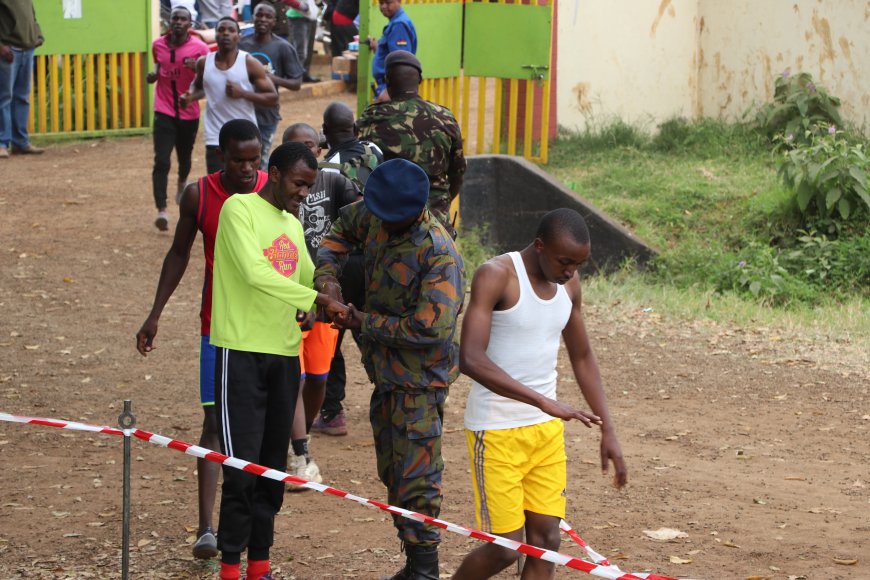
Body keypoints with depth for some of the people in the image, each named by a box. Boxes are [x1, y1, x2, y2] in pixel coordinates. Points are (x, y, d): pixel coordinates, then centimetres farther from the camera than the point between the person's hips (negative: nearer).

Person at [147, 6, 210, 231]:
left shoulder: (199, 48, -8)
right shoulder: (158, 45, 1)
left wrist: (198, 68, -26)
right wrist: (153, 76, -2)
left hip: (189, 113, 0)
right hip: (164, 113, 0)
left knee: (184, 158, 19)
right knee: (161, 162, -14)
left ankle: (182, 183, 54)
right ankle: (161, 210, -17)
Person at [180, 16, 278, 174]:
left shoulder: (250, 64, -7)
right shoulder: (204, 63, 2)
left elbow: (273, 98, -7)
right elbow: (198, 86, 24)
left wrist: (242, 93, -20)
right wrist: (190, 96, 0)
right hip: (215, 140, 2)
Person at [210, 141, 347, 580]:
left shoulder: (293, 226, 18)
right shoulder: (240, 208, -6)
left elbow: (310, 279, 26)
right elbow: (255, 272, -20)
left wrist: (345, 310, 8)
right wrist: (317, 300, -21)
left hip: (285, 354, 7)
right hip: (242, 352, -7)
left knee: (273, 466, 9)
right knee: (243, 466, -8)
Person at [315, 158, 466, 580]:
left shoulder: (439, 255, -27)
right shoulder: (374, 218, -3)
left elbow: (429, 328, -29)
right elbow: (340, 232, 18)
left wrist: (364, 322, -19)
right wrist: (327, 276, -3)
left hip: (419, 380, -9)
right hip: (385, 371, 9)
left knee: (415, 478, -6)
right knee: (392, 471, 17)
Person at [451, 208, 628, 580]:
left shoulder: (569, 284, 6)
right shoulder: (496, 277, -17)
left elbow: (582, 358, 18)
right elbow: (471, 359, -28)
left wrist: (608, 429, 10)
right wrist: (544, 402, -34)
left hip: (547, 429, 7)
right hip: (497, 431, -6)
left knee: (545, 540, 3)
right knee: (505, 548, -3)